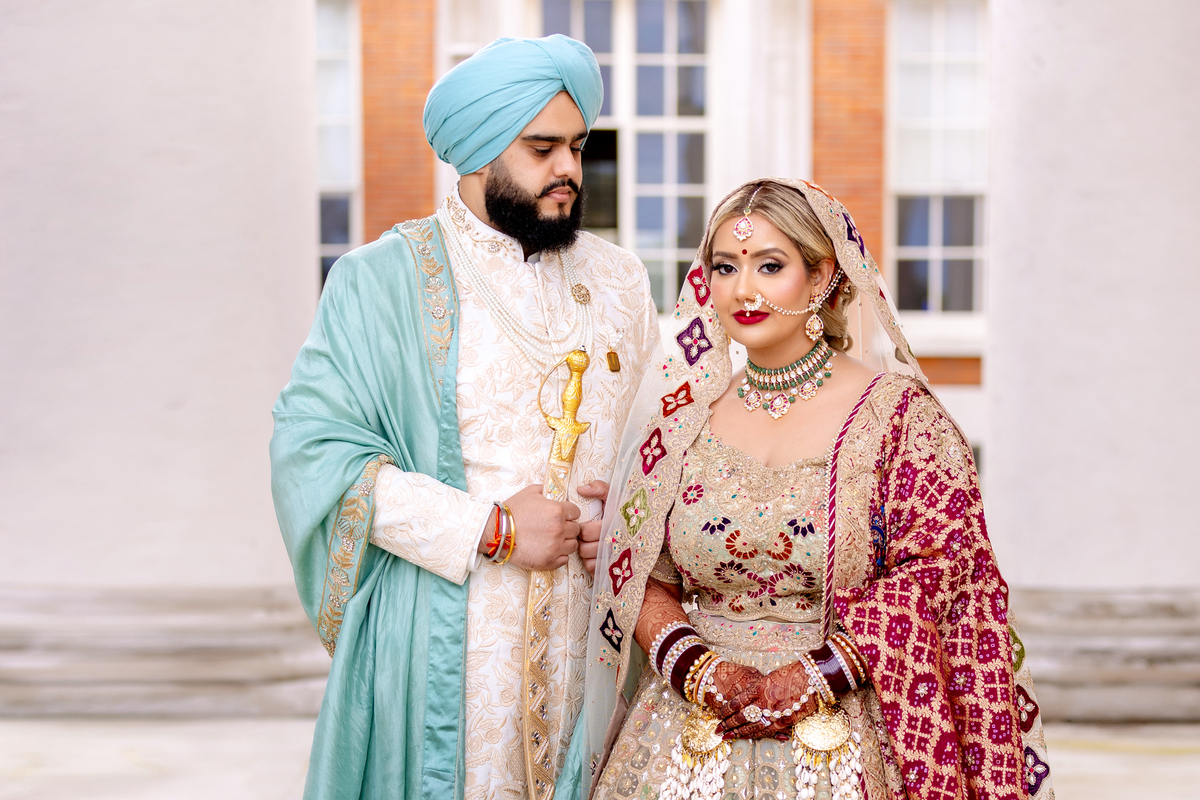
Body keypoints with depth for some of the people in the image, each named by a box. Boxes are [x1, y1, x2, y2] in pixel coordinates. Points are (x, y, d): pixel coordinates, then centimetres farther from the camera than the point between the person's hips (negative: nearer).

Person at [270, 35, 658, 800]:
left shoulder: (617, 278, 12)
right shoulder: (385, 279, -4)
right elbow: (312, 446, -13)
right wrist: (489, 529, -16)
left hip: (594, 642, 4)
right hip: (447, 645, -4)